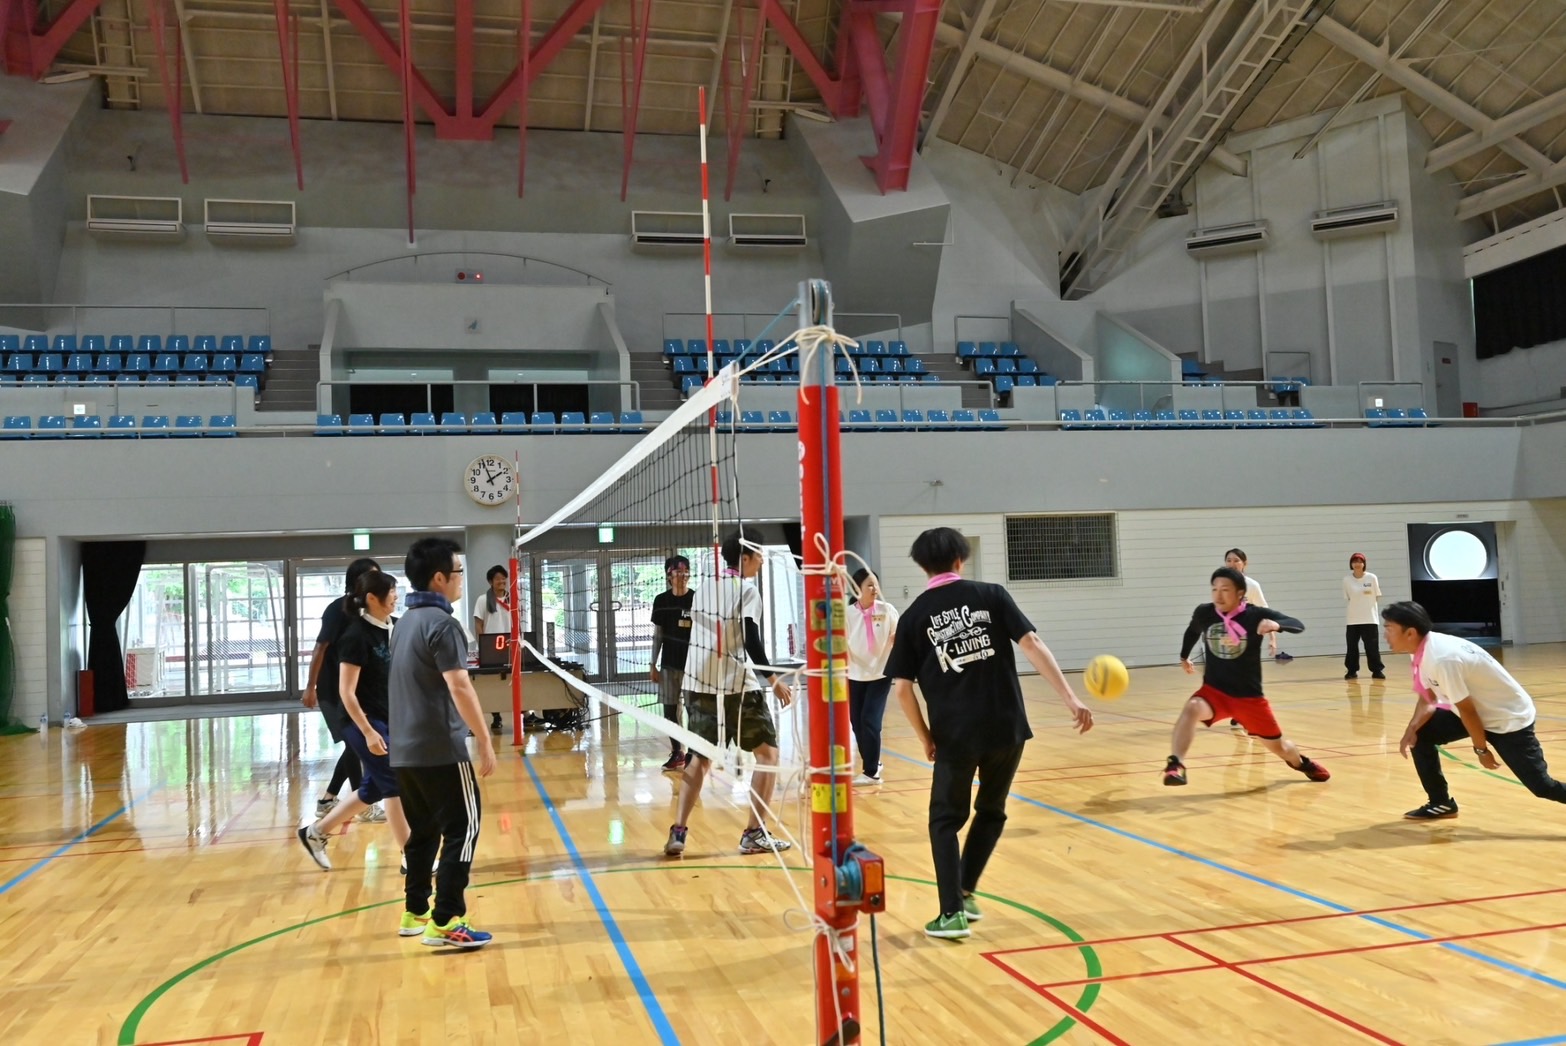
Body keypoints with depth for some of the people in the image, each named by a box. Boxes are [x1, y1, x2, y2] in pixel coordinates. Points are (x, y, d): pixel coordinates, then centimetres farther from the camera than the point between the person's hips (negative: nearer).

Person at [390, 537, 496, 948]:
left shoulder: (405, 622, 14)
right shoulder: (440, 623, -15)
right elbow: (459, 687, -21)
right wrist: (484, 740, -18)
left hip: (406, 749, 9)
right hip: (440, 749, -9)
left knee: (423, 831, 16)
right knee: (461, 829, -3)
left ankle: (415, 913, 23)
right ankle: (445, 922, -5)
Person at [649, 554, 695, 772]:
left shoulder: (697, 599, -4)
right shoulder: (661, 601, 3)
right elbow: (657, 635, 8)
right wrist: (653, 665, 6)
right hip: (669, 663, 3)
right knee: (670, 709, 5)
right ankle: (676, 753, 15)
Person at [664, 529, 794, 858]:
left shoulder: (703, 589, 13)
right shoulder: (746, 590, -8)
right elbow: (751, 640, -18)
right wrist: (774, 678, -17)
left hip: (697, 685, 6)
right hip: (737, 687, -6)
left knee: (699, 758, 14)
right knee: (767, 753, 7)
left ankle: (678, 833, 5)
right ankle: (754, 834, 4)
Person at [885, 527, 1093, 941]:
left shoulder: (914, 616, 3)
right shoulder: (991, 595, 3)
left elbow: (901, 687, -1)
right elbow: (1032, 646, -6)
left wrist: (926, 738, 10)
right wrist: (1071, 700, -6)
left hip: (955, 734, -1)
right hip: (1006, 726, 1)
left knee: (946, 819, 14)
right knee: (991, 811, 23)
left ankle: (952, 912, 4)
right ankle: (965, 893, 25)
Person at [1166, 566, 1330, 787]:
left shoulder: (1256, 615, -13)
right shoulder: (1203, 613, -6)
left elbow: (1298, 625, -20)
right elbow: (1192, 631, 18)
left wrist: (1276, 624, -41)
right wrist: (1184, 656, 30)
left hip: (1249, 695, -1)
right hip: (1214, 690, 1)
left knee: (1277, 746, 14)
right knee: (1191, 709, -33)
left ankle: (1302, 763, 48)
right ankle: (1176, 765, -37)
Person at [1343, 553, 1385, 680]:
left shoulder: (1372, 578, -3)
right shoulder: (1347, 580, -1)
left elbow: (1377, 596, 4)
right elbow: (1347, 598, 6)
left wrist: (1367, 602, -5)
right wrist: (1357, 604, -2)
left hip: (1370, 618, -1)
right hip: (1353, 619, 1)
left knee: (1372, 645, -1)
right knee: (1352, 645, 2)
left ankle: (1377, 670, 8)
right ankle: (1352, 670, 13)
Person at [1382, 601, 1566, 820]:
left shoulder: (1442, 659, -34)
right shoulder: (1424, 651, -6)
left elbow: (1467, 711, -25)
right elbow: (1428, 699, 4)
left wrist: (1481, 749, -13)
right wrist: (1412, 728, -12)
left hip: (1509, 718, -9)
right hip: (1476, 711, 9)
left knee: (1542, 786, -9)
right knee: (1420, 735, 2)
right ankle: (1441, 804, 13)